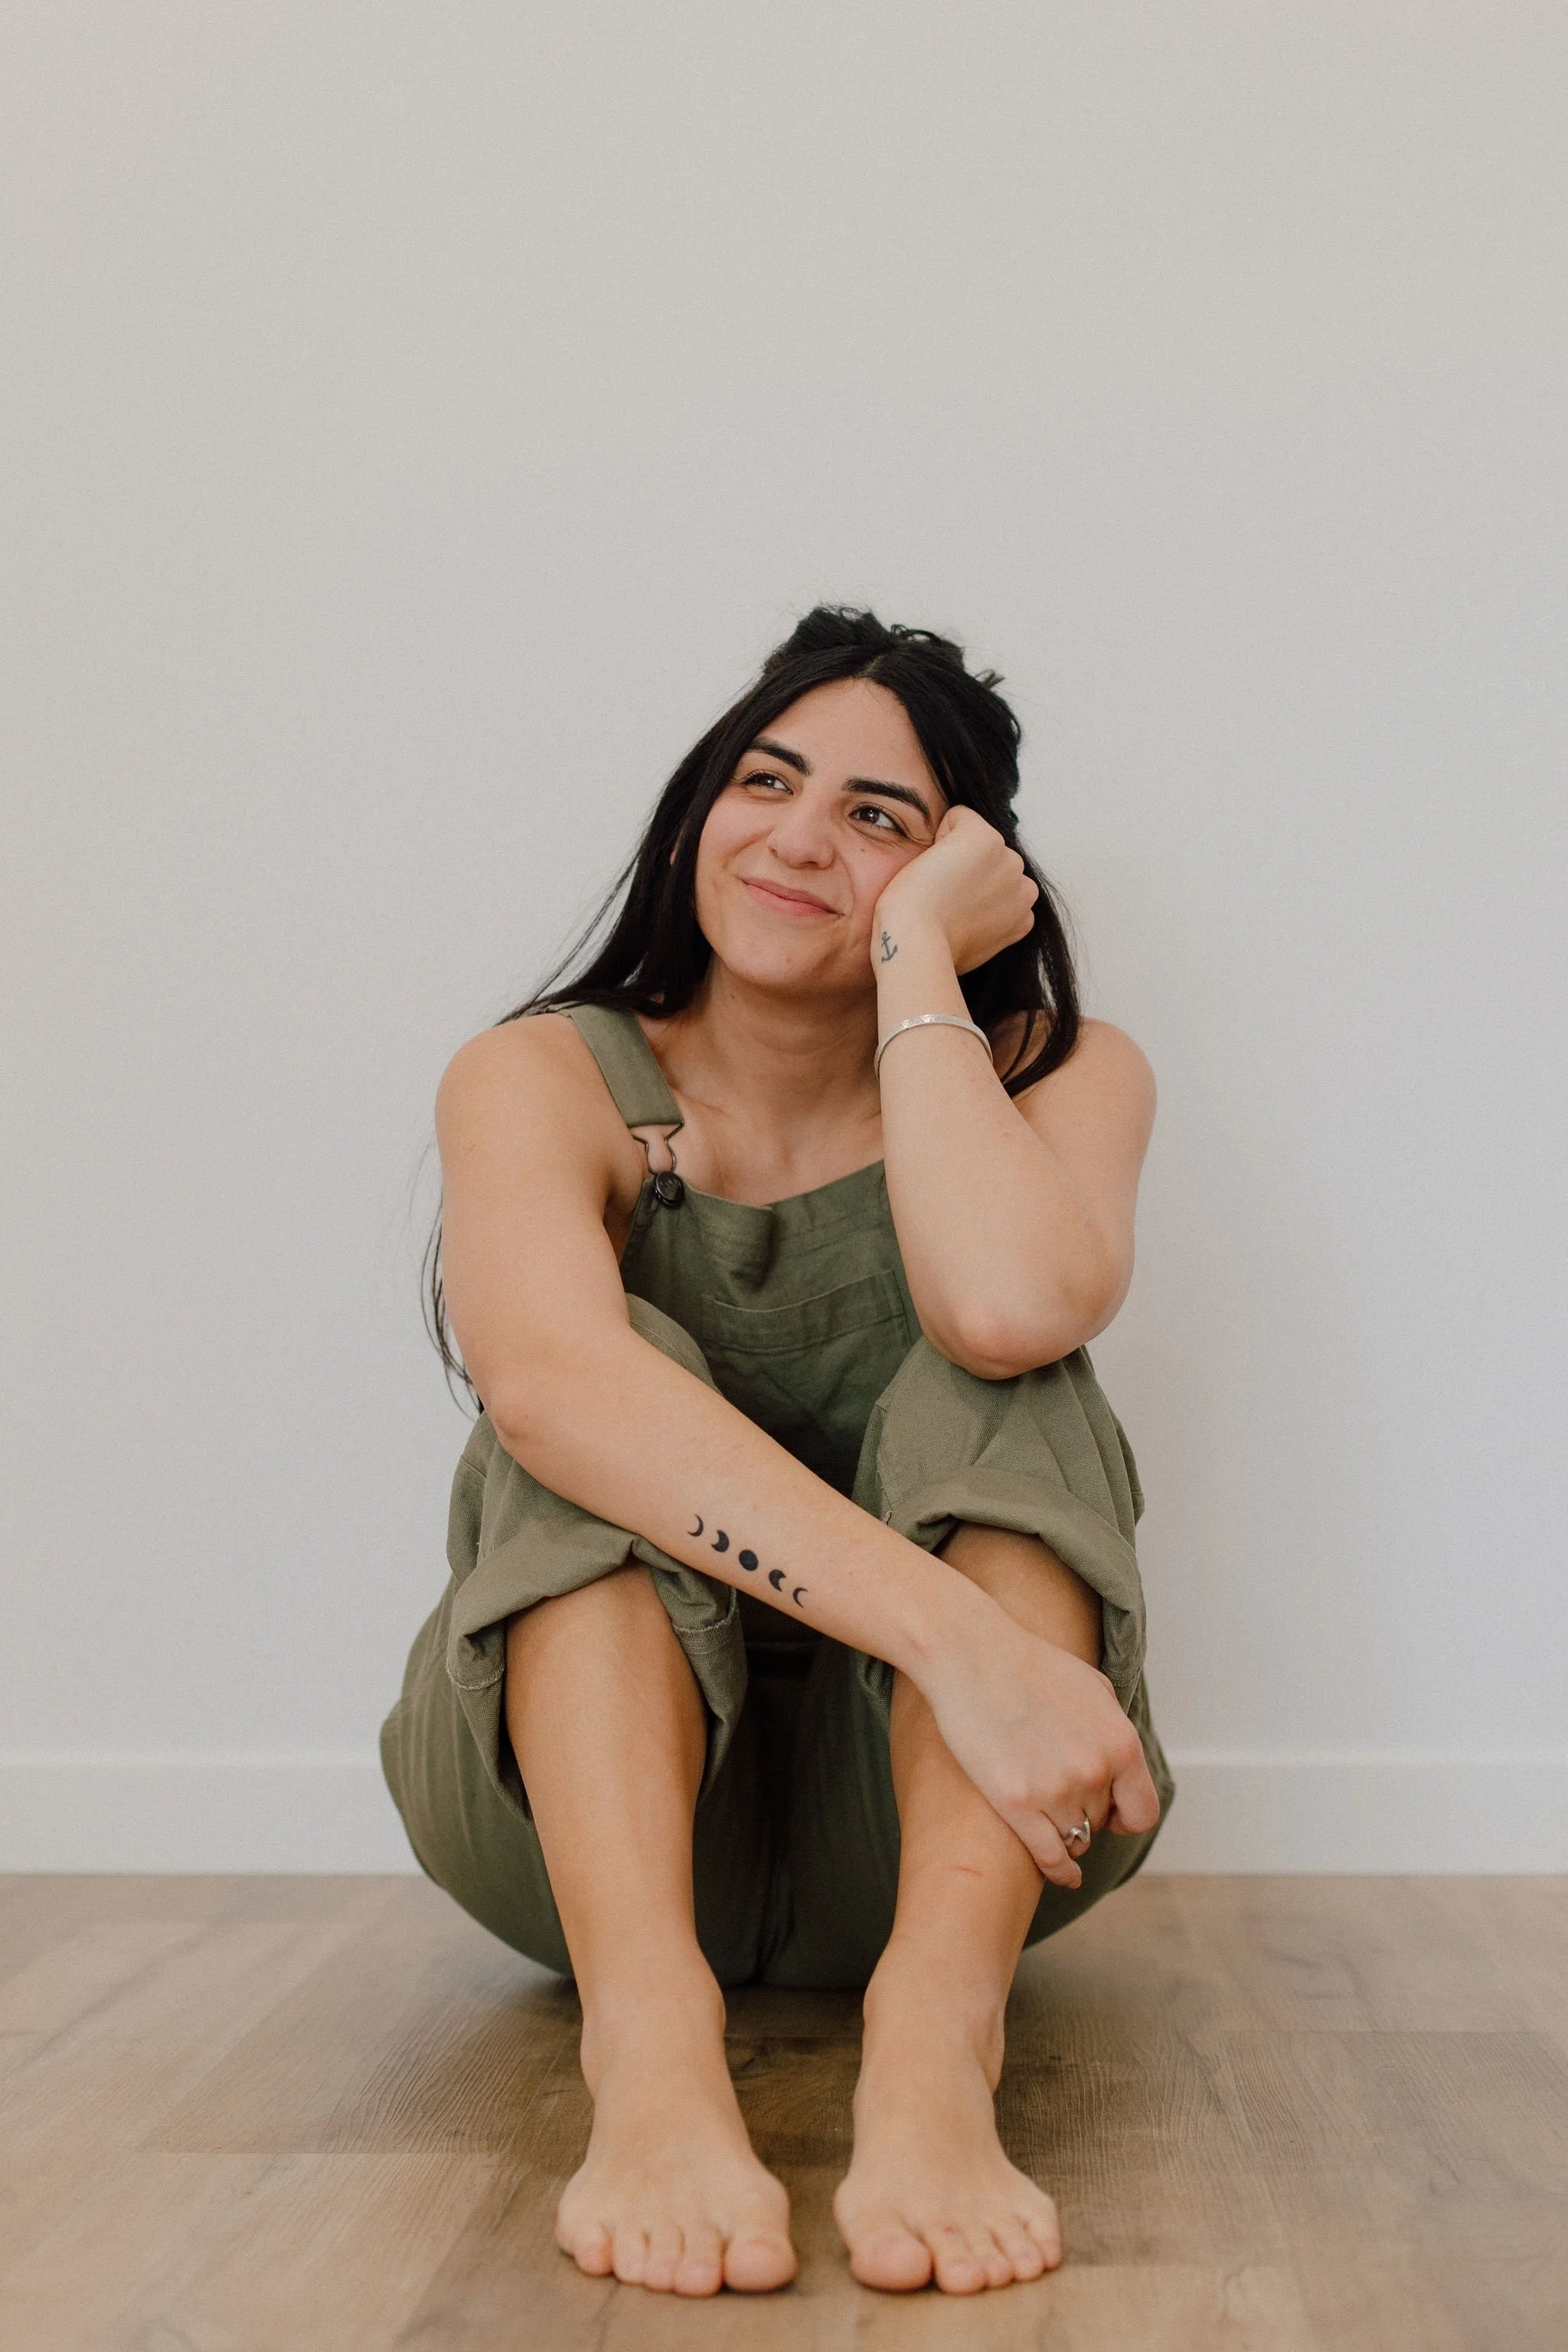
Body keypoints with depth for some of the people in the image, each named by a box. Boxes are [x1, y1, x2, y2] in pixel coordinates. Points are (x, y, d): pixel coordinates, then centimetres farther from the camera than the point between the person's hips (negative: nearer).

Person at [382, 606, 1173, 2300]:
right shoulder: (543, 1077, -7)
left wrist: (916, 961, -18)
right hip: (593, 1792, 0)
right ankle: (647, 2035, -44)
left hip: (928, 1816, 1)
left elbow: (1010, 1307, -29)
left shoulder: (1057, 1073, -2)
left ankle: (936, 2025, -42)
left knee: (995, 1386, -24)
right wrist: (959, 1636, -42)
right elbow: (544, 1376, -32)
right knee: (622, 1385, -25)